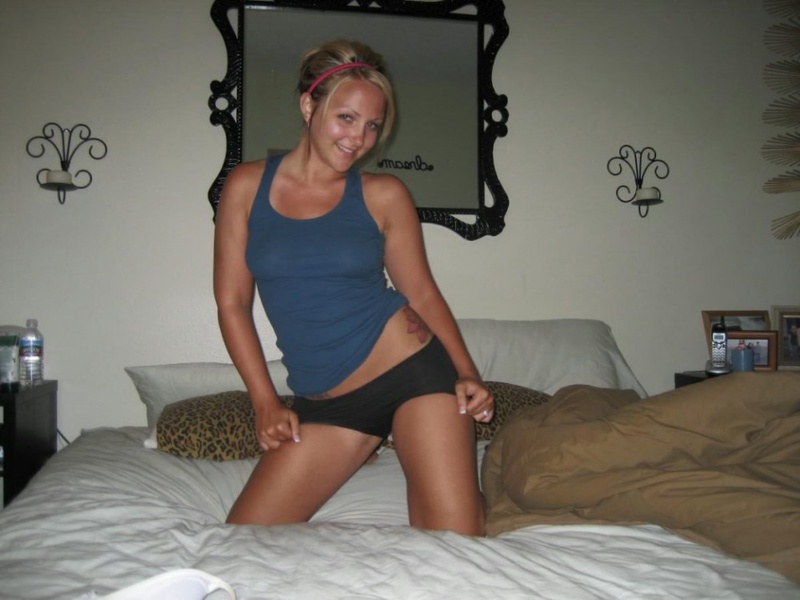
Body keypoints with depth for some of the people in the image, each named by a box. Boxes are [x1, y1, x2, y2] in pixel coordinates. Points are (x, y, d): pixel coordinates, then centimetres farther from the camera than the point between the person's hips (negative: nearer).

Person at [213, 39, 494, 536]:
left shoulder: (383, 195, 1)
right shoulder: (248, 186, 3)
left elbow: (421, 292, 7)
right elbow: (233, 304, 6)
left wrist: (467, 375, -6)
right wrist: (266, 403, 1)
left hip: (412, 368, -2)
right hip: (324, 403, 3)